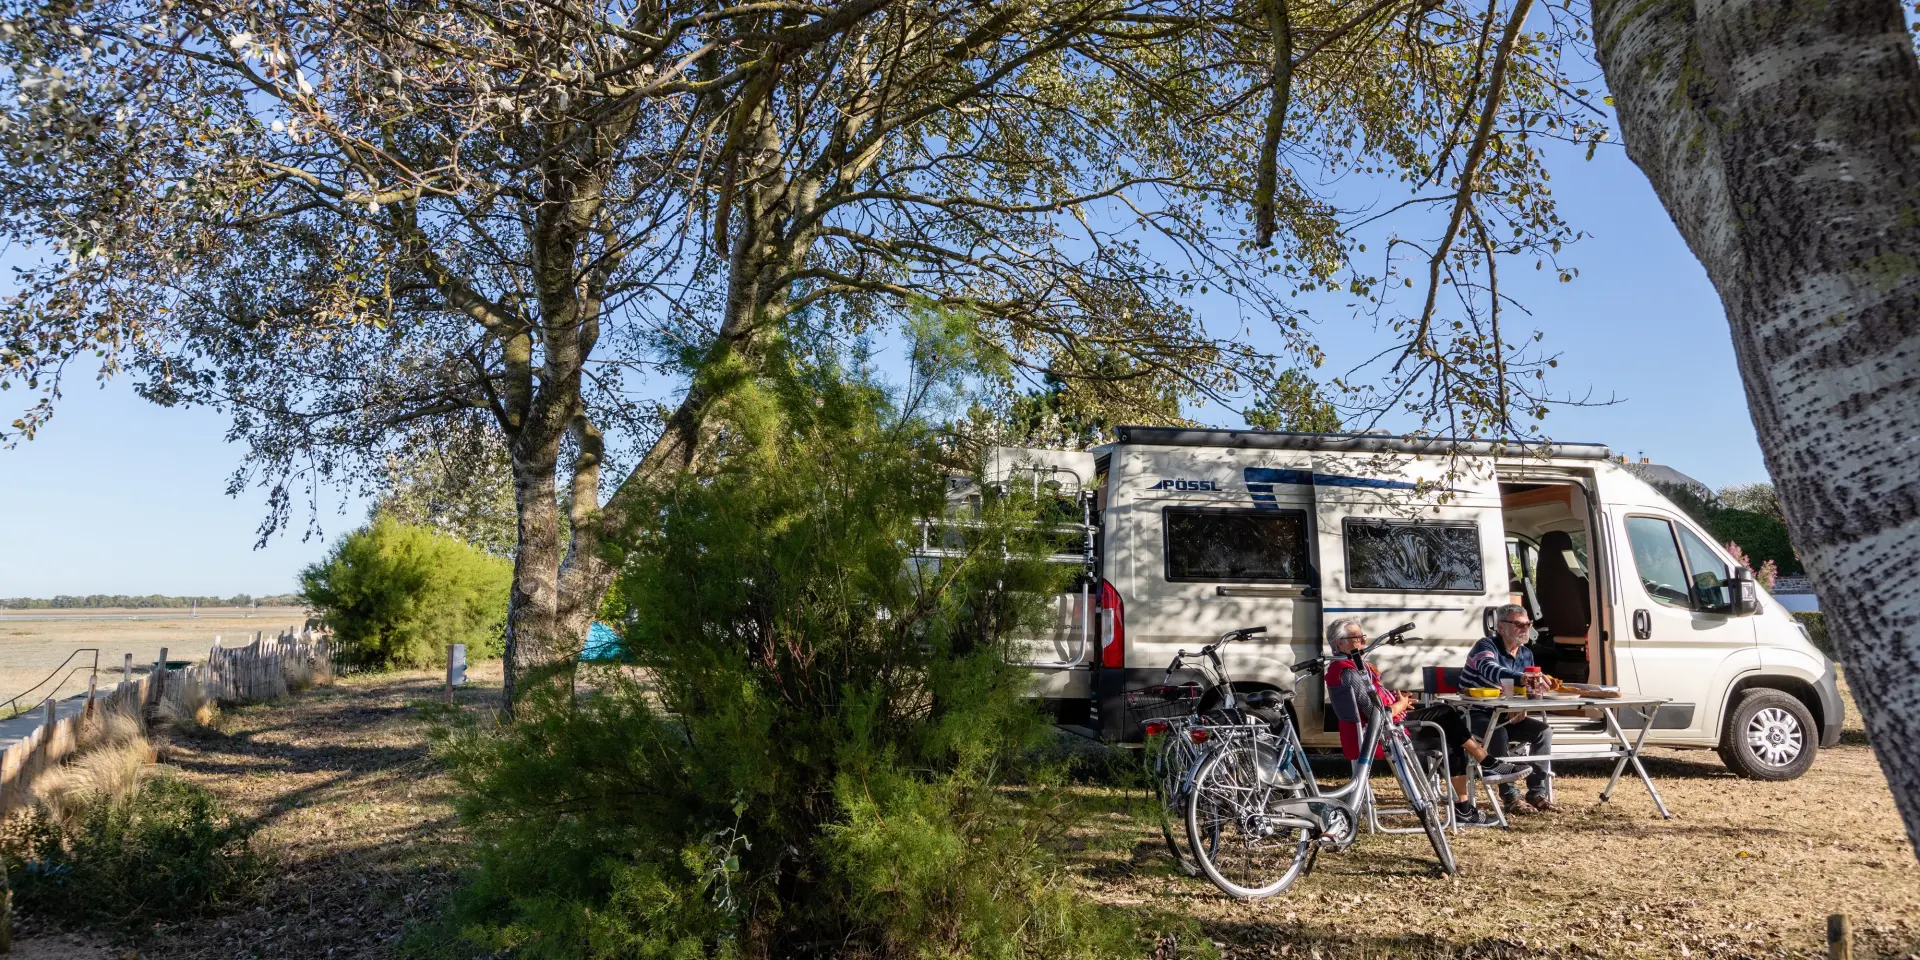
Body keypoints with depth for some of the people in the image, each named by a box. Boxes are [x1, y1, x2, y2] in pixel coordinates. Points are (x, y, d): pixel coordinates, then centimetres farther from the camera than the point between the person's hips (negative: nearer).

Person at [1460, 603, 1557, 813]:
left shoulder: (1526, 654, 8)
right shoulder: (1486, 646, -16)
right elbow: (1491, 671, -40)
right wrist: (1524, 678, -58)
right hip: (1475, 715, -7)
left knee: (1543, 730, -13)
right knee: (1499, 733, -34)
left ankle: (1537, 792, -11)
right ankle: (1510, 796, -29)